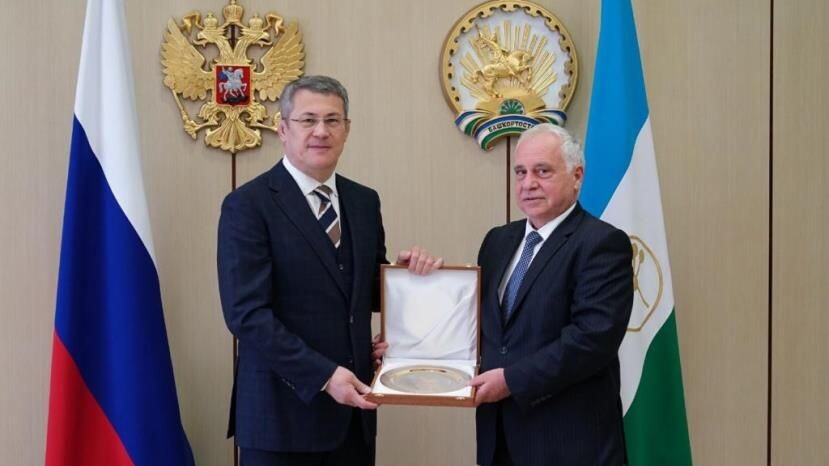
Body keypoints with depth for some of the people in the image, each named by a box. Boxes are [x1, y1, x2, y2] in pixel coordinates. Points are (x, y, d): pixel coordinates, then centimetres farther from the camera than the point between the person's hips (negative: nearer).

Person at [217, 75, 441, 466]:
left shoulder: (365, 201, 9)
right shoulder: (248, 205, -10)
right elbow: (247, 313, -16)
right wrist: (324, 375, -21)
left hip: (353, 408, 6)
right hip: (284, 411, -6)